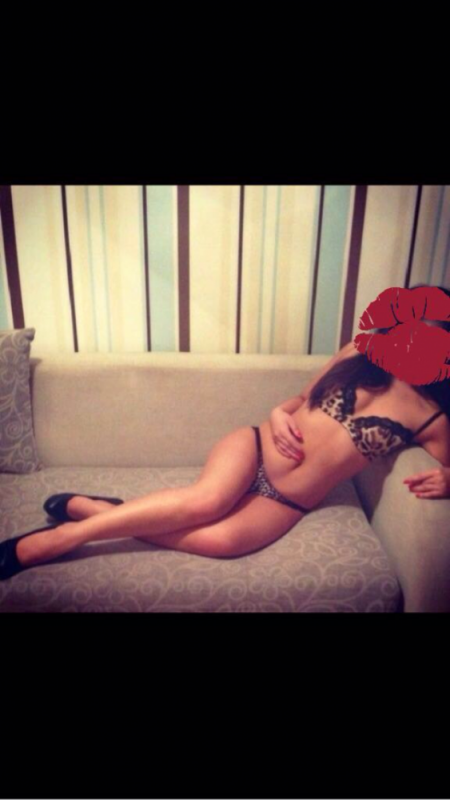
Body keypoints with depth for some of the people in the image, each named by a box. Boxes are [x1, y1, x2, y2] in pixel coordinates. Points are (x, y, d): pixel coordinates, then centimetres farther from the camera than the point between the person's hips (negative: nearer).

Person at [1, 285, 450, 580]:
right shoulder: (360, 354, 4)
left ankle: (97, 510, -17)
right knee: (207, 498, -34)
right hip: (255, 447, 1)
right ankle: (56, 536, -23)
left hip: (284, 504, 0)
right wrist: (279, 414, -8)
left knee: (221, 540, -32)